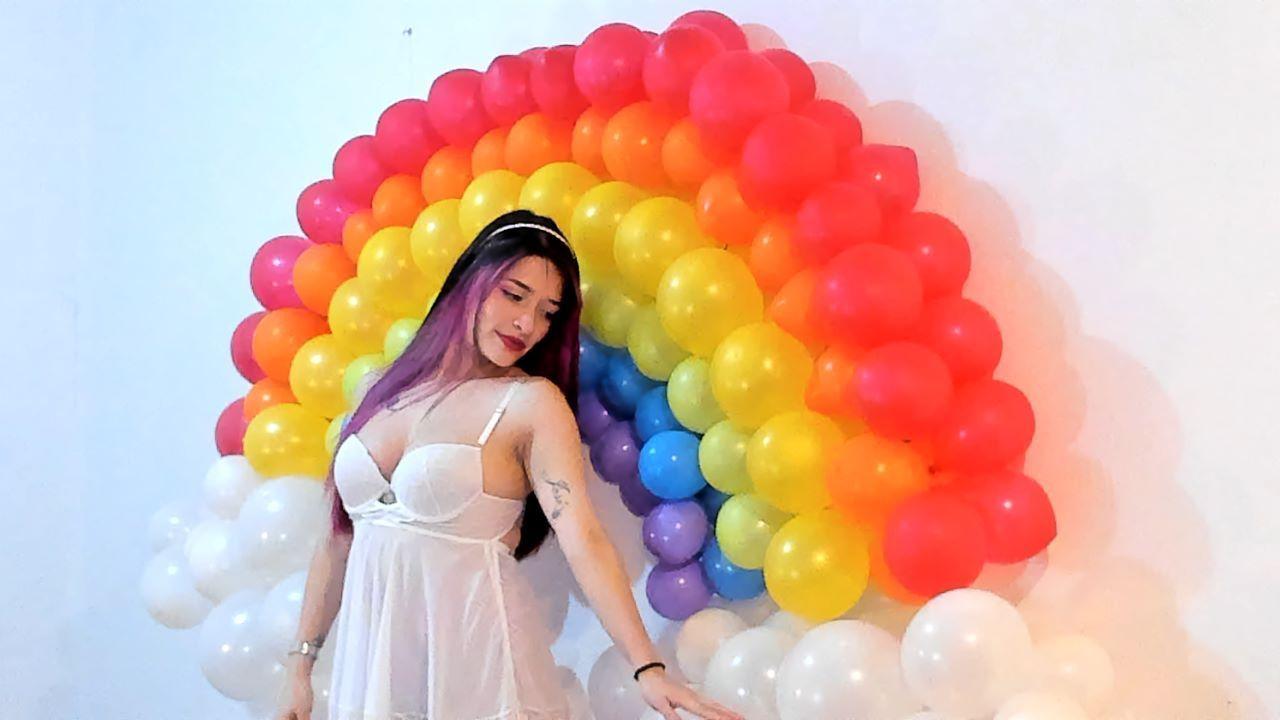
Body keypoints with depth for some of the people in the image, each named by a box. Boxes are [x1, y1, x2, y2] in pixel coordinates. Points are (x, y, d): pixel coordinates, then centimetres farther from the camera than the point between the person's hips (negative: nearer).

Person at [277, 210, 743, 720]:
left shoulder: (532, 402, -8)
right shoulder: (391, 389, 6)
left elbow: (584, 542, -19)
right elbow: (340, 534, 9)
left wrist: (648, 669, -29)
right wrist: (301, 664, 9)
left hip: (474, 661, -4)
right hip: (370, 653, 4)